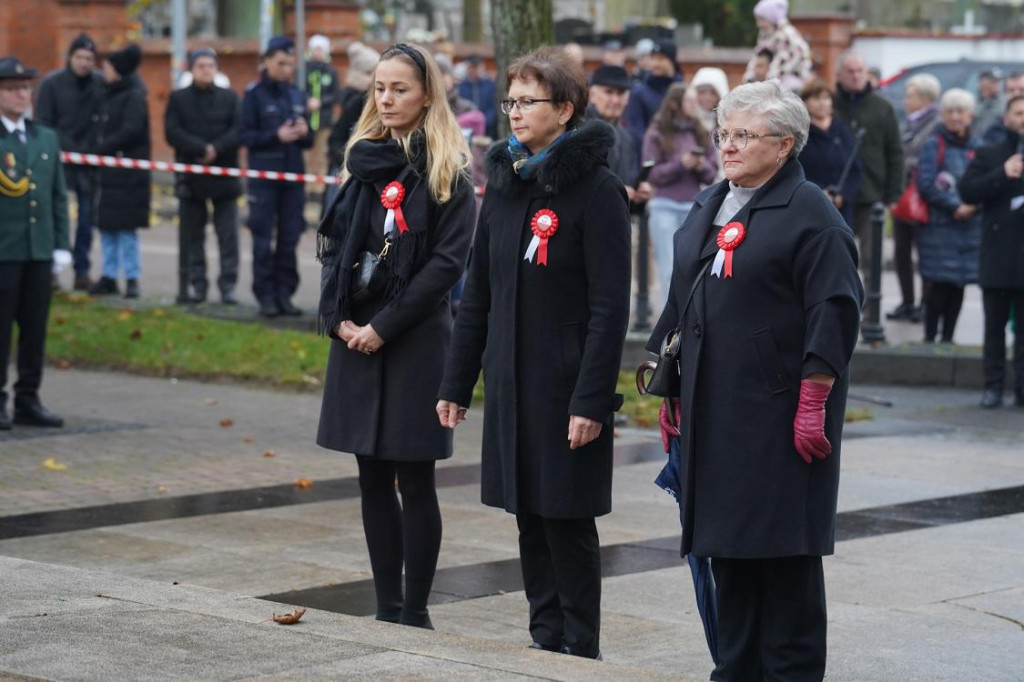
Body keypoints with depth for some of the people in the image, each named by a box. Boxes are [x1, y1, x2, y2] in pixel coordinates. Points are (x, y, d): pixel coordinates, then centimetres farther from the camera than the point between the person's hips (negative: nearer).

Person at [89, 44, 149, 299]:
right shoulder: (109, 95, 14)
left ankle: (132, 279, 1)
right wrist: (101, 148, 2)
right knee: (107, 226, 9)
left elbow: (130, 131, -17)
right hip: (109, 171, 8)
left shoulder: (134, 96, -9)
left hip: (128, 172, -8)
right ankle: (109, 276, 15)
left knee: (126, 228, -5)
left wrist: (102, 148, -13)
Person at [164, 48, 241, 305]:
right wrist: (201, 149, -16)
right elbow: (172, 132, -6)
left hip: (224, 174, 0)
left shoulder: (229, 98, 7)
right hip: (191, 176, 0)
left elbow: (238, 130, -3)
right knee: (192, 234, 4)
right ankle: (196, 283, 10)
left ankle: (228, 284, -1)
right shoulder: (179, 98, 5)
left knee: (228, 233, -3)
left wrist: (216, 149, -17)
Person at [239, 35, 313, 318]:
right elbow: (244, 135, -8)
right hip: (264, 177, -5)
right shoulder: (254, 94, -1)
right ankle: (266, 296, 2)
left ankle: (284, 294, 12)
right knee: (263, 240, -3)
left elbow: (309, 141, 17)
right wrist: (276, 136, -19)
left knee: (290, 240, 5)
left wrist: (304, 133, -6)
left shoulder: (297, 95, 14)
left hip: (293, 178, 5)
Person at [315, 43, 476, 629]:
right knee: (374, 477, 8)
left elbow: (448, 262, -12)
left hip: (416, 338, -5)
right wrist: (339, 317, -4)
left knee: (415, 479, -2)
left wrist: (384, 326, -15)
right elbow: (334, 244, 11)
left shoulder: (448, 172, -5)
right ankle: (386, 608, 16)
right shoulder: (364, 159, 11)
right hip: (357, 335, 5)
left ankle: (415, 613, 5)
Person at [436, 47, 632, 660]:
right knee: (530, 517, 9)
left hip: (567, 386, -6)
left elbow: (611, 306, -14)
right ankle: (546, 642, 18)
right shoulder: (504, 184, 10)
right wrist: (457, 383, 12)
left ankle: (580, 652, 9)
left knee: (567, 519, -1)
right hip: (511, 380, 6)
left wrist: (592, 400, -19)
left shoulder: (596, 190, -10)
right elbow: (479, 294, 14)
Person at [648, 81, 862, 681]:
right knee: (726, 545, 11)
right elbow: (683, 304, 22)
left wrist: (813, 402, -19)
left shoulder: (810, 214, -8)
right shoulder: (709, 209, 16)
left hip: (778, 416, -8)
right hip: (714, 410, 8)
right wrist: (673, 392, 18)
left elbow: (834, 311, -14)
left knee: (784, 549, -3)